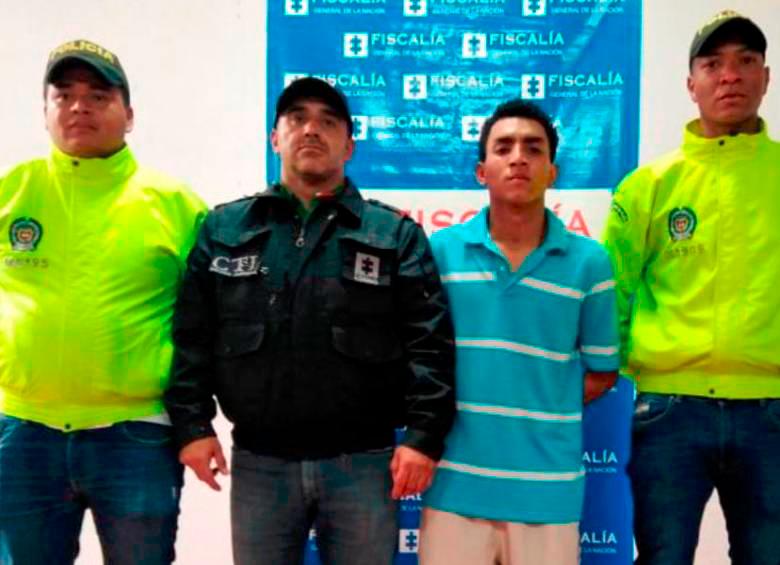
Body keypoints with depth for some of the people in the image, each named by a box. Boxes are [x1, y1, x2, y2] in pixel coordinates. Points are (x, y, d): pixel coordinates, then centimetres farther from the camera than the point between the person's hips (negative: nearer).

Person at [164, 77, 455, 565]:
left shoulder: (396, 234, 3)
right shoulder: (225, 228, 8)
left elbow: (429, 341, -3)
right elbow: (192, 335, 6)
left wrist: (423, 434, -11)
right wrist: (192, 423, -2)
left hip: (363, 464, -1)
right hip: (259, 463, 2)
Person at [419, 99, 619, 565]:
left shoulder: (589, 261, -1)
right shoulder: (440, 251, 0)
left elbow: (602, 372, 7)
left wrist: (543, 414, 0)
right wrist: (442, 418, -3)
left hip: (549, 485, 0)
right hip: (455, 479, 0)